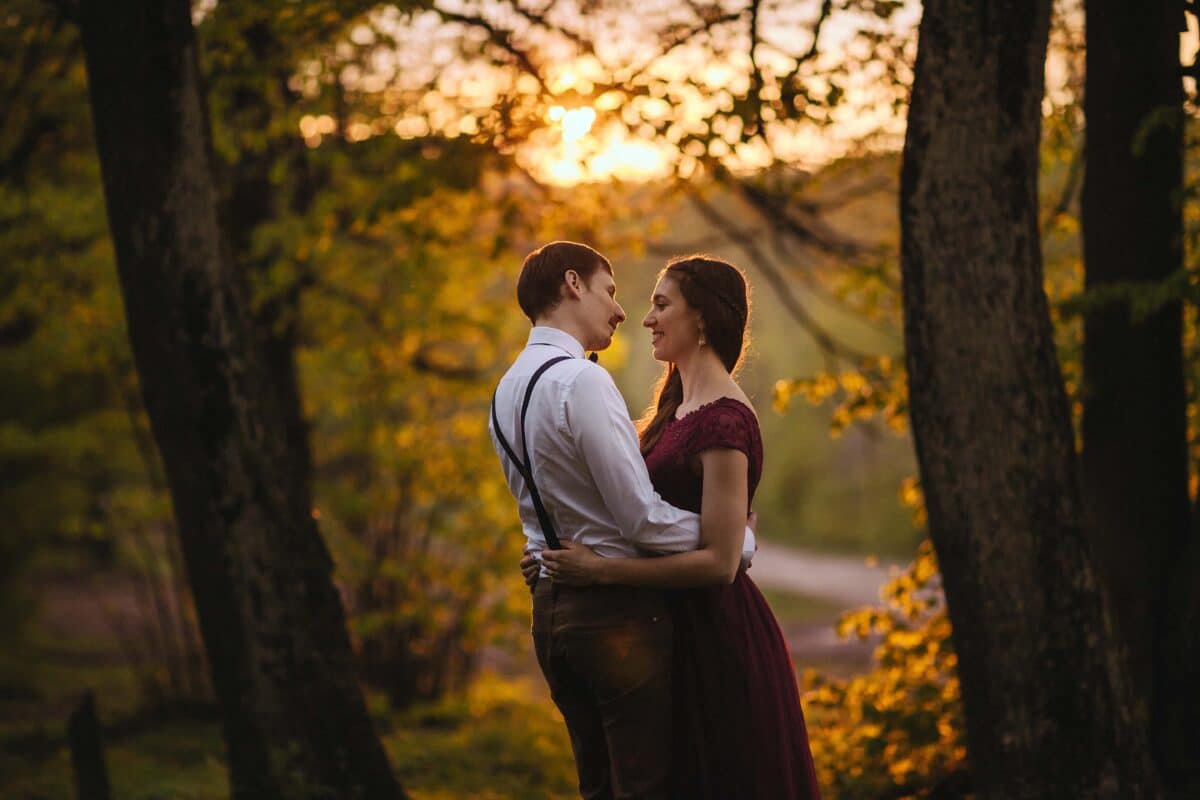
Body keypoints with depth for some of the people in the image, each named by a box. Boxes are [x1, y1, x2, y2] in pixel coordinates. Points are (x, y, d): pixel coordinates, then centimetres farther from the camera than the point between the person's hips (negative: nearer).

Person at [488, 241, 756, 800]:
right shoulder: (580, 381, -16)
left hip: (551, 606, 9)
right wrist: (741, 539, -5)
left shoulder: (508, 391, 11)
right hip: (618, 611, -9)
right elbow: (643, 519, -17)